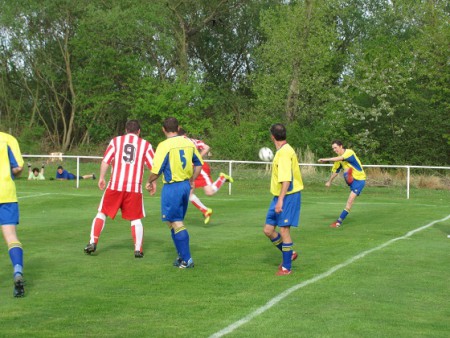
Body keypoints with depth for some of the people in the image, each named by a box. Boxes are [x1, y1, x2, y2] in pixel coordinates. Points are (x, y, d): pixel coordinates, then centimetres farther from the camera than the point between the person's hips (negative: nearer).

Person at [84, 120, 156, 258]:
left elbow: (105, 161, 1)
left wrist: (101, 178, 9)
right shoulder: (145, 144, 7)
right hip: (135, 187, 0)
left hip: (115, 185, 0)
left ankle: (93, 243, 6)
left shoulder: (116, 141, 8)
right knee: (136, 219, 10)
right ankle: (138, 249, 2)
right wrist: (153, 182, 15)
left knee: (102, 213, 13)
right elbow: (153, 166, 4)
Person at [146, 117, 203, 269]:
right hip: (186, 185, 6)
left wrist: (149, 182, 4)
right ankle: (182, 256, 20)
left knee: (176, 223, -1)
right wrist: (192, 181, 27)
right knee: (177, 222, 17)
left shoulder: (164, 145, -14)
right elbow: (199, 163, 15)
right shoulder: (188, 143, 5)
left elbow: (156, 170, -15)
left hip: (172, 187, -6)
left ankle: (187, 259, -3)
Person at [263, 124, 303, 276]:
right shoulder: (282, 151, 11)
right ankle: (289, 254, 27)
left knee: (284, 230, -4)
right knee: (268, 230, 10)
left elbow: (286, 179, -25)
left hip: (288, 196, -9)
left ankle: (286, 267, 6)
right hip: (279, 196, 9)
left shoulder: (284, 152, -19)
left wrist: (281, 200, -27)